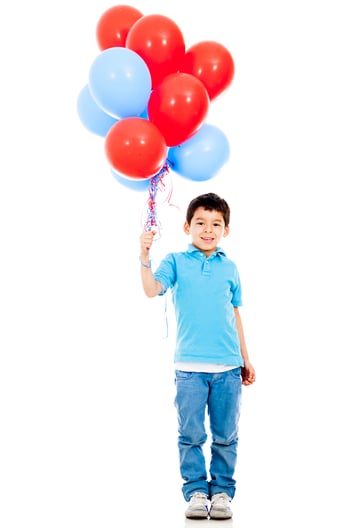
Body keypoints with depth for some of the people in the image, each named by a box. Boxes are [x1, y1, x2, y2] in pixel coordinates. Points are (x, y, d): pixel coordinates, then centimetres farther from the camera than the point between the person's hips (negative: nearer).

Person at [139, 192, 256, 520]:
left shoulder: (229, 268, 11)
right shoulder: (176, 261, 4)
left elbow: (235, 314, 15)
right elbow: (152, 289, -12)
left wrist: (245, 359, 15)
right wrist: (145, 256, -27)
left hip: (228, 366, 2)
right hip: (189, 366, -2)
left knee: (226, 436, 6)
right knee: (191, 435, 3)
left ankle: (222, 492, 17)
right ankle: (196, 492, 14)